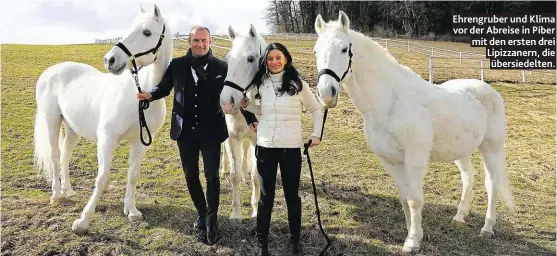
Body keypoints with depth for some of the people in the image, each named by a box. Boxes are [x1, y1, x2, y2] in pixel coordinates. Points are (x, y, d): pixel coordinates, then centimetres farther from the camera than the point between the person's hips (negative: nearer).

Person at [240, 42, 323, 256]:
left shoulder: (298, 84, -4)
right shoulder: (261, 84, 5)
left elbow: (316, 109, 6)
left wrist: (316, 134, 1)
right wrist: (246, 105, 4)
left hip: (291, 148, -2)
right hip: (265, 147, 2)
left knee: (292, 195, 10)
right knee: (266, 196, 10)